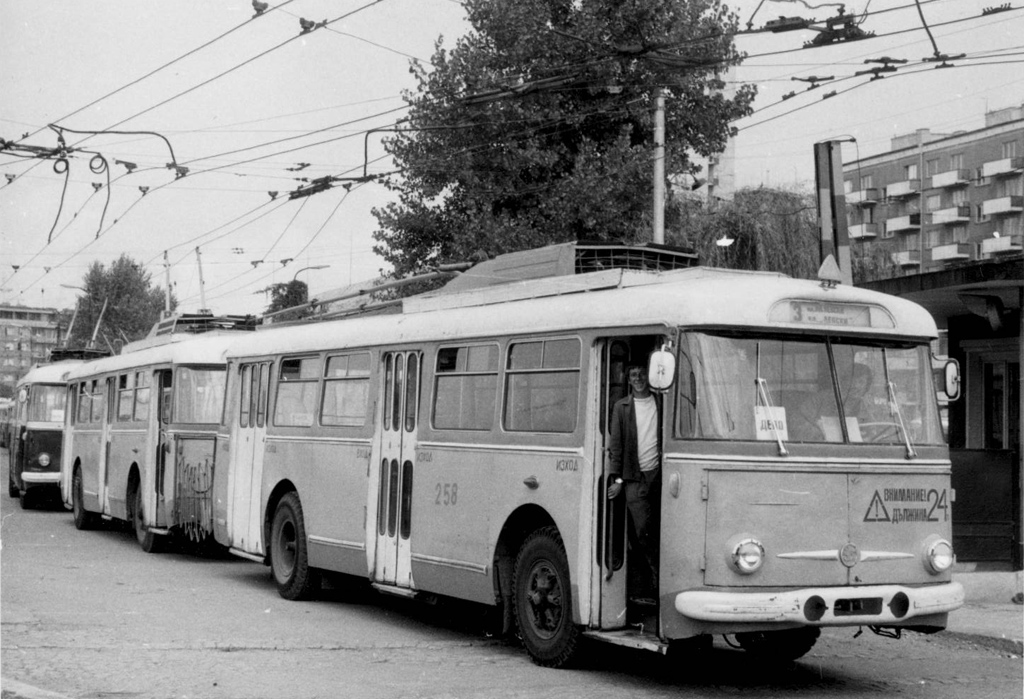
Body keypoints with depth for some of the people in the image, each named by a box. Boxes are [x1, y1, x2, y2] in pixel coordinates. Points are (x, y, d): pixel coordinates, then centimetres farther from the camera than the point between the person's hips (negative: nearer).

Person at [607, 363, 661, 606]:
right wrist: (617, 478, -1)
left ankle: (644, 590, 7)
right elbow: (616, 445, 7)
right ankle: (661, 583, -4)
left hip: (658, 474, 1)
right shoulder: (622, 408, 7)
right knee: (644, 531, -12)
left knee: (652, 533, 0)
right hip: (635, 478, -1)